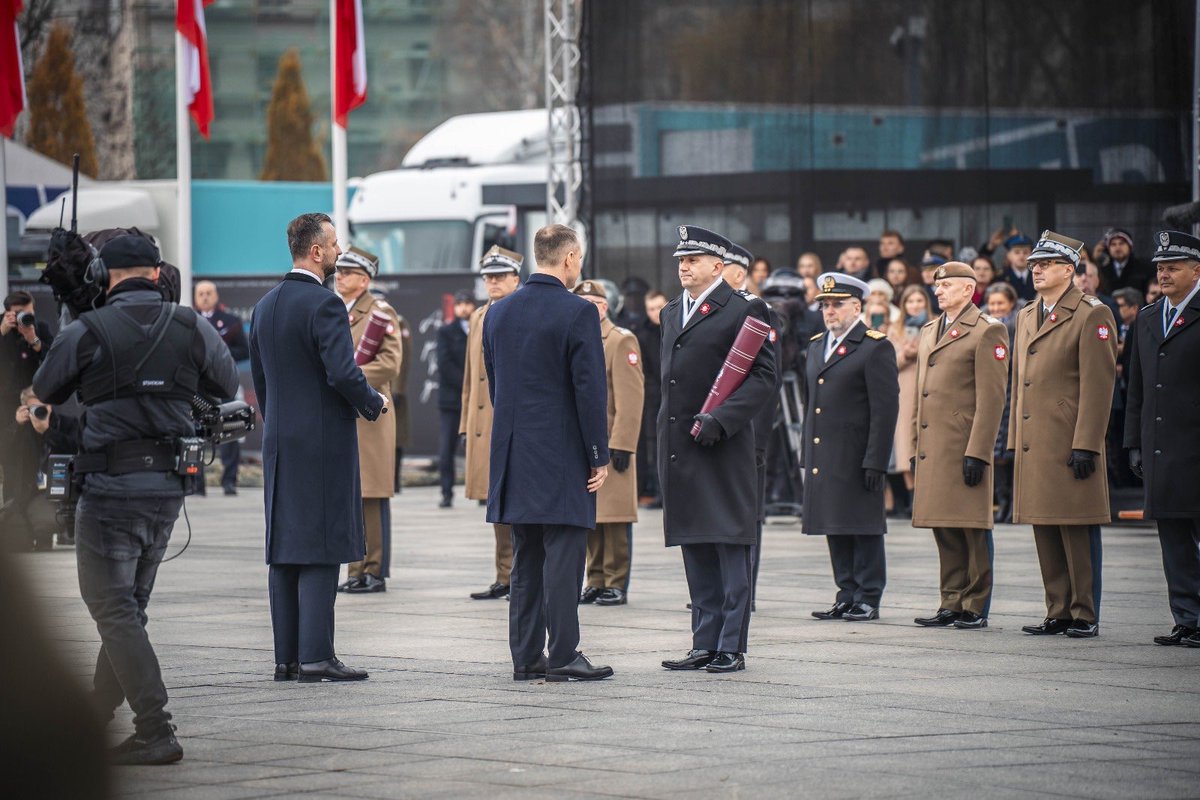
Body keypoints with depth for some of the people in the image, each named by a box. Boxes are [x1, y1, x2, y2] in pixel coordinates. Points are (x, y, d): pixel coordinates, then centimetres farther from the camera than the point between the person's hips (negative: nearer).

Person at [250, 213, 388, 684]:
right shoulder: (324, 304, -14)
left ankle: (286, 656, 9)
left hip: (279, 445, 8)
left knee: (283, 550, 8)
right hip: (323, 442, -8)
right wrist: (374, 404, -3)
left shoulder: (265, 306, 12)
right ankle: (315, 657, -10)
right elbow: (343, 372, -20)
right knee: (321, 550, -7)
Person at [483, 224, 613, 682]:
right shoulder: (577, 313, -12)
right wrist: (599, 456, -8)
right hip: (563, 455, -6)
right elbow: (590, 390, -14)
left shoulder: (498, 313, 9)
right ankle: (563, 657, -5)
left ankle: (526, 656, 12)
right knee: (563, 555, -4)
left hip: (515, 455, 7)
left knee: (526, 559, 11)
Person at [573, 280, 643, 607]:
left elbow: (631, 396, -12)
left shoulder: (622, 341, -5)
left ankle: (617, 585, -2)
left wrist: (622, 443, -18)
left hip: (611, 443, -7)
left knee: (615, 517, -5)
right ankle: (596, 581, 14)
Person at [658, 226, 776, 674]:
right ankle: (705, 645, 13)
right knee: (696, 553, 9)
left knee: (730, 549, -4)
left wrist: (720, 419, -19)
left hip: (724, 451, -7)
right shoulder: (672, 313, 18)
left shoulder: (744, 310, -6)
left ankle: (732, 648, -3)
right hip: (679, 449, 7)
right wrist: (668, 431, 15)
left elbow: (765, 379, -11)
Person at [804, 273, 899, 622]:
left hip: (857, 458, -7)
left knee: (863, 528, -3)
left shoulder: (875, 347, -7)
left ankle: (868, 599, 2)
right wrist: (807, 455, 15)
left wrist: (875, 462, -16)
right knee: (835, 528, 9)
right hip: (824, 459, 7)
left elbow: (885, 409, -11)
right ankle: (847, 596, 16)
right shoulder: (817, 346, 17)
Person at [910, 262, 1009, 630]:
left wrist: (977, 452, -16)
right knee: (944, 531, 9)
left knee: (972, 529, -2)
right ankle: (952, 604, 14)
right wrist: (916, 446, 17)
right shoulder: (929, 331, 19)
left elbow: (991, 397, -11)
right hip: (933, 448, 7)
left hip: (965, 447, -7)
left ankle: (976, 607, 3)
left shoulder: (988, 331, -5)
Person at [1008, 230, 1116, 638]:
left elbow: (1098, 385, -11)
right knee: (1045, 533, 9)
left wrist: (1085, 445, -16)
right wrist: (1015, 440, 16)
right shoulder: (1027, 316, 18)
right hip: (1034, 446, 7)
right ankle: (1058, 612, 14)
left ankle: (1085, 615, 1)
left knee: (1078, 532, -4)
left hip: (1071, 445, -7)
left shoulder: (1091, 315, -6)